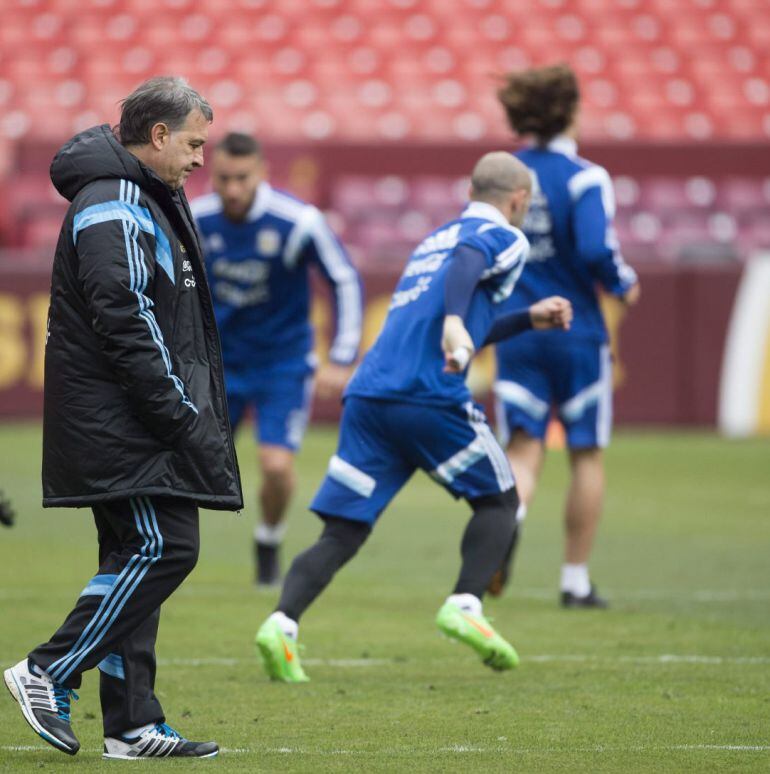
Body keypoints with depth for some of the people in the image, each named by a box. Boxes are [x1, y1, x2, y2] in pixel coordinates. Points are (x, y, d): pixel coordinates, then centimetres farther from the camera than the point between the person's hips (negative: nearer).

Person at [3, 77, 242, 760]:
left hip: (139, 424, 11)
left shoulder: (153, 202, 20)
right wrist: (180, 415, -19)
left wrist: (193, 411, 18)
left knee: (136, 558, 8)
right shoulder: (113, 211, -15)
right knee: (161, 548, -13)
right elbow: (124, 325, -21)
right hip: (120, 421, -11)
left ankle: (133, 725, 9)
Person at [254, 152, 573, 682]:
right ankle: (465, 605, -5)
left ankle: (282, 624, -17)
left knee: (343, 533, 3)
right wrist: (455, 323, -35)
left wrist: (529, 320, 47)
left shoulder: (435, 238, 31)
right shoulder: (504, 238, 7)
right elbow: (468, 262, -18)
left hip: (367, 396, 6)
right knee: (499, 500, 13)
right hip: (431, 397, -6)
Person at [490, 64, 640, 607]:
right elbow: (596, 250, -23)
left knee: (523, 452, 3)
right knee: (587, 455, 10)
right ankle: (576, 579, 13)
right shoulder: (584, 179, -11)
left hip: (515, 334, 3)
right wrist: (625, 282, -4)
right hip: (577, 332, -3)